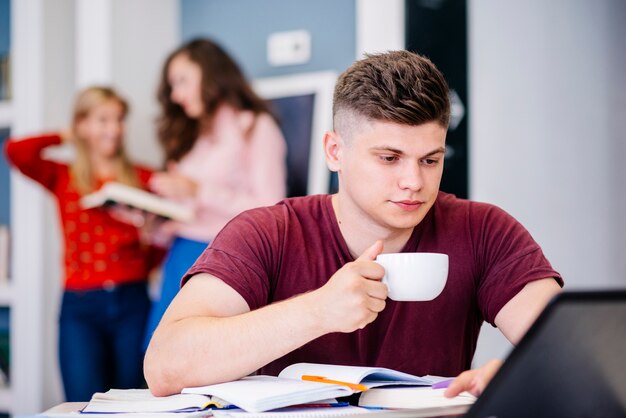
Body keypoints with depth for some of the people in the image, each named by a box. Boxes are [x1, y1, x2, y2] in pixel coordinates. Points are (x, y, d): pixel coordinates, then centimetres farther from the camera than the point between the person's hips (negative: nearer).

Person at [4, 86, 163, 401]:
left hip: (132, 301, 1)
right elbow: (17, 151, -8)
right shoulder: (63, 177, 9)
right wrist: (64, 138, 7)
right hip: (80, 305, -1)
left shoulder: (143, 179, 8)